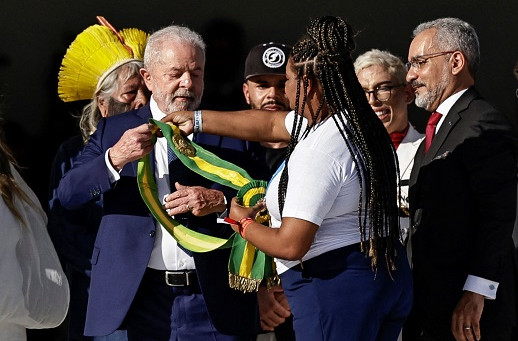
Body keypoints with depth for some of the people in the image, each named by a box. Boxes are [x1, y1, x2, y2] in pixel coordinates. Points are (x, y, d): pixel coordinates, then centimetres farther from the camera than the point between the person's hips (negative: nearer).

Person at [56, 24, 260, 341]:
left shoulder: (228, 132, 6)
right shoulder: (114, 130, 6)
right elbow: (68, 195, -3)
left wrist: (220, 201, -18)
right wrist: (114, 157, -20)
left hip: (214, 300, 0)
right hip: (135, 300, 0)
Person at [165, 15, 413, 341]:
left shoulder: (318, 150, -20)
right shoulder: (358, 121, 8)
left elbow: (290, 245, -21)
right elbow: (270, 124, 20)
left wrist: (243, 222, 0)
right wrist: (197, 119, 26)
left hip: (337, 287, -10)